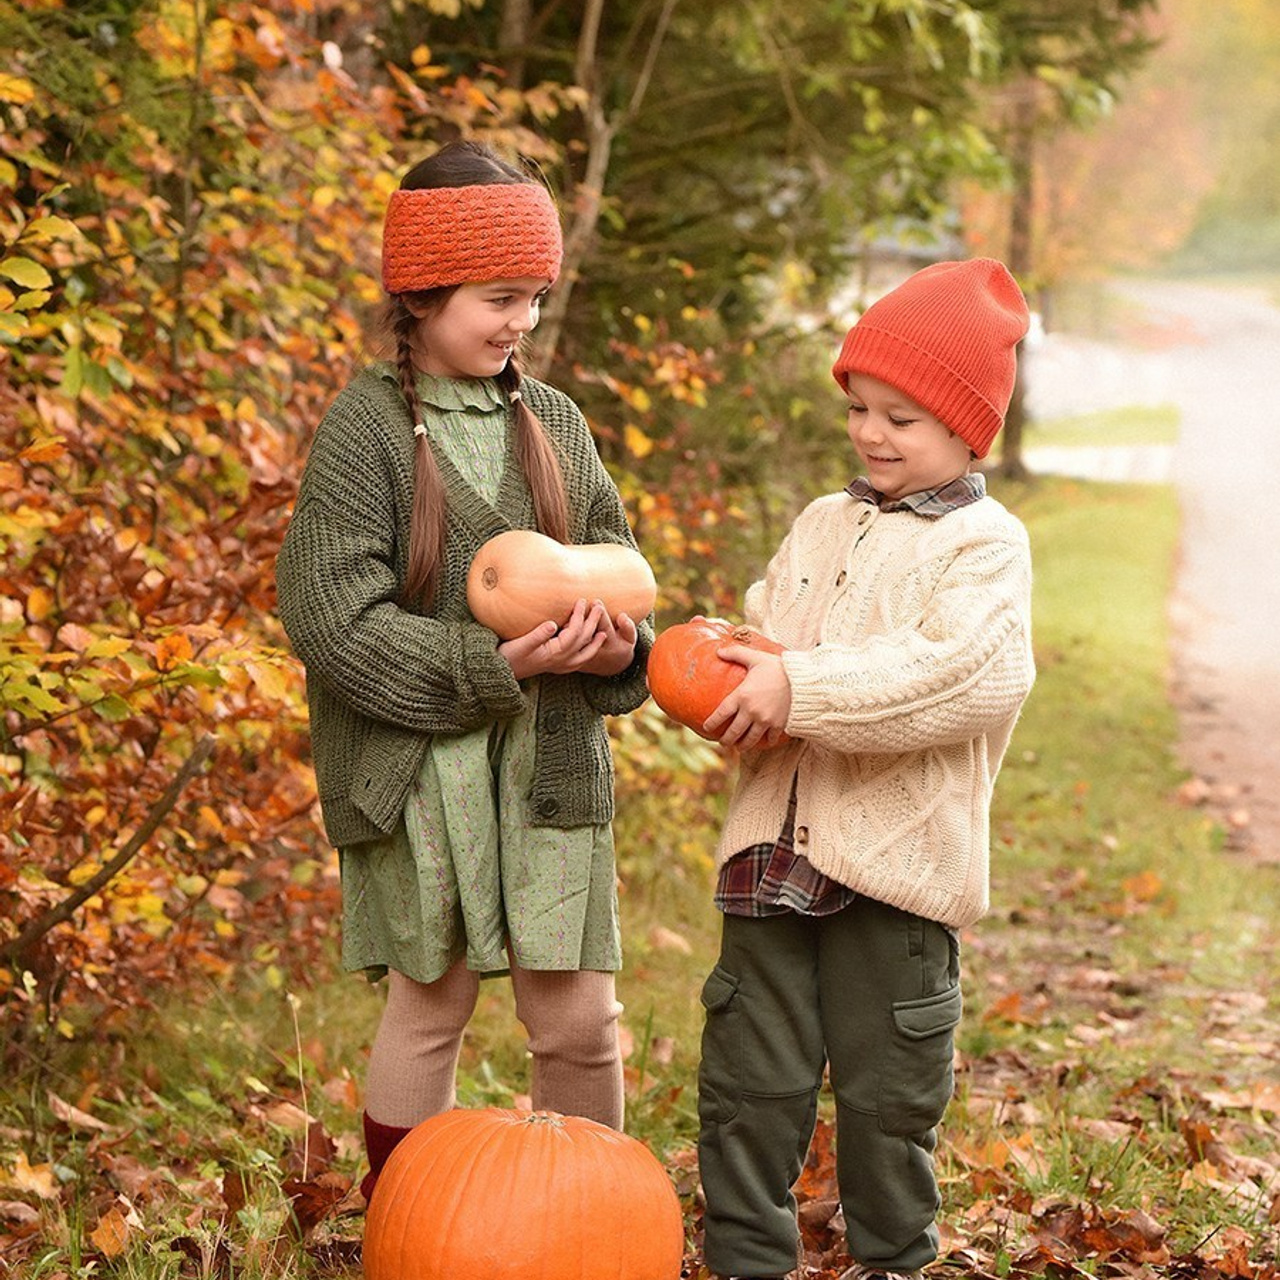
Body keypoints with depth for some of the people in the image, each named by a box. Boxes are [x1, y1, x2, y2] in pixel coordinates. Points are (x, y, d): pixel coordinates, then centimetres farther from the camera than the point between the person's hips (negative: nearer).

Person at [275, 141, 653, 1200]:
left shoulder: (551, 419, 8)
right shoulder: (367, 427, -7)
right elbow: (333, 618, -13)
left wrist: (617, 642, -12)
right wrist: (492, 665, -20)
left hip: (551, 763, 4)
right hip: (422, 765, -4)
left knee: (578, 1019, 3)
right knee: (431, 1005, 7)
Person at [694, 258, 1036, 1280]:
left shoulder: (985, 543, -8)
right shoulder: (823, 526, 13)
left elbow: (967, 678, -23)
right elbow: (763, 632, 17)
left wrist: (802, 688, -25)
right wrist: (734, 690, -8)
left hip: (898, 858, -5)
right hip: (777, 843, 5)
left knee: (888, 1089, 8)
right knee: (751, 1077, 9)